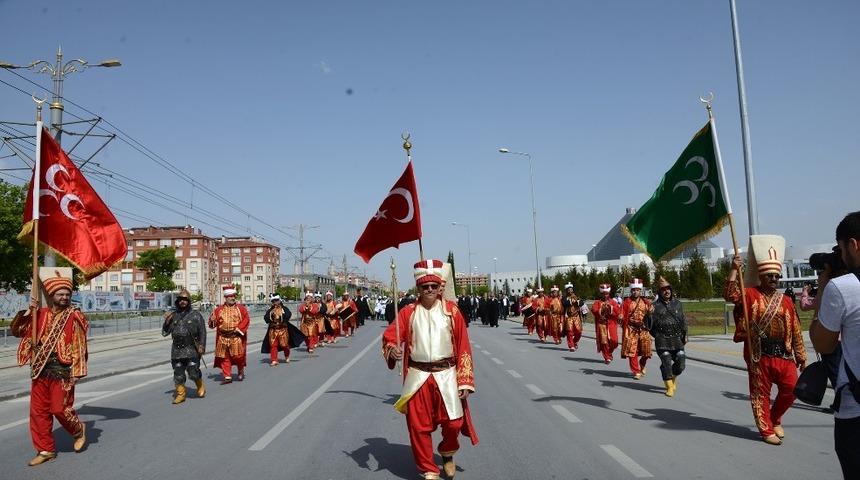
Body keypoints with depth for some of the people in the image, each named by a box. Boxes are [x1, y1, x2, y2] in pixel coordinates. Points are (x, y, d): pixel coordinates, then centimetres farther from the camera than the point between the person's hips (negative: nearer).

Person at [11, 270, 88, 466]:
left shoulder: (74, 317, -7)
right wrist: (27, 313, -4)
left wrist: (76, 372, -13)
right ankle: (46, 450, 20)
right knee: (38, 411, 8)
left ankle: (78, 430, 26)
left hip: (62, 371, -5)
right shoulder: (40, 315, 6)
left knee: (60, 408, -4)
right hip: (40, 370, 5)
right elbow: (17, 331, 11)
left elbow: (80, 346, -8)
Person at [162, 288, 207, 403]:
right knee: (178, 373, 5)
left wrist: (201, 346, -8)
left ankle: (201, 388, 19)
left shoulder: (195, 315, 2)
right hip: (177, 350, 4)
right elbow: (165, 333, 12)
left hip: (191, 350, -3)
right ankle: (180, 394, 16)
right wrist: (167, 322, -5)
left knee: (193, 372, -7)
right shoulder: (173, 315, 10)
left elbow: (202, 332, 1)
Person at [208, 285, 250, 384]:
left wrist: (239, 329, -15)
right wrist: (212, 320, -15)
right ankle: (227, 377, 11)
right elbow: (214, 322, 8)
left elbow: (246, 320, -4)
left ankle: (241, 372, 24)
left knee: (238, 356, -1)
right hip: (223, 338, 2)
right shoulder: (219, 309, 8)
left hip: (236, 337, -2)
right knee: (224, 358, 3)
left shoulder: (241, 308, 2)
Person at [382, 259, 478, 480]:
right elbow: (389, 336, -4)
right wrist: (392, 349, -29)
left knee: (453, 422, 2)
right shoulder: (409, 312, -1)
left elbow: (463, 347, -2)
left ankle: (447, 454, 36)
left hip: (446, 375, 0)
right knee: (419, 426, 4)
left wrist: (464, 381, -5)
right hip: (418, 377, 1)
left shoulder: (452, 310, -3)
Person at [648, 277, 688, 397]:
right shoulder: (656, 305, -1)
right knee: (666, 362, -7)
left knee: (681, 361, -1)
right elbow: (649, 325, -6)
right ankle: (670, 386, 6)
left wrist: (685, 334, 11)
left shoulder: (677, 303, 11)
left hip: (677, 339, 3)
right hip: (662, 340, -3)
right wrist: (649, 314, -25)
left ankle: (673, 377, 29)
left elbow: (683, 320, 18)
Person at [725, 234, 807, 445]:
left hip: (783, 353, 4)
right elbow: (731, 295, -21)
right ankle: (767, 430, 18)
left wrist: (801, 357, 12)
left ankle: (775, 418, 28)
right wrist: (734, 270, -26)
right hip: (758, 354, -4)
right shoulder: (751, 294, -1)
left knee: (791, 388, 3)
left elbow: (795, 331, 12)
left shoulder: (786, 301, 9)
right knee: (760, 393, 4)